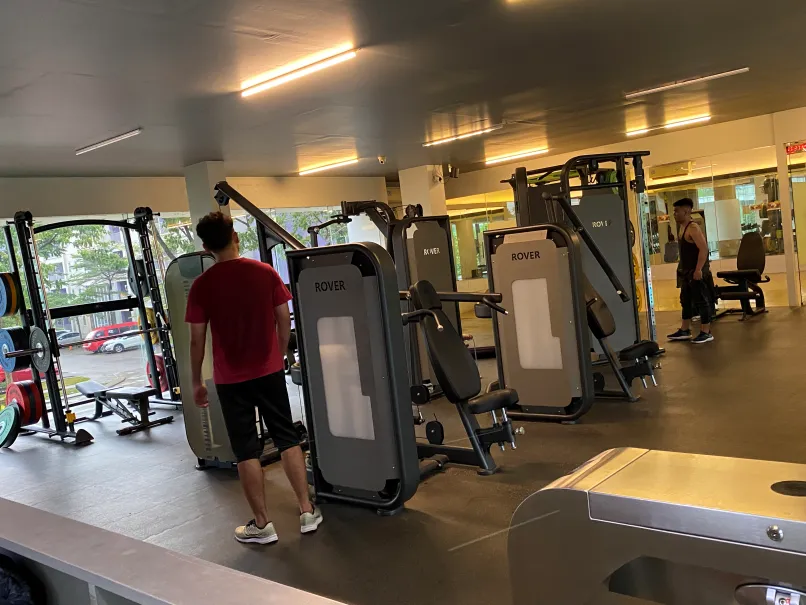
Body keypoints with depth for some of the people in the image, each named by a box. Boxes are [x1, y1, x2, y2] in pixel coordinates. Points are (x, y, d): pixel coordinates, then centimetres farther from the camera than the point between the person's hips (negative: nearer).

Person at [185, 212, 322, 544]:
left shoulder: (202, 285, -9)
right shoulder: (266, 272, -2)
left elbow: (197, 339, -7)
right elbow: (284, 322, 2)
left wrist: (196, 382, 4)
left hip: (231, 379, -2)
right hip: (270, 371, 3)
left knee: (246, 451, 7)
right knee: (288, 438, 13)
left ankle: (262, 524, 14)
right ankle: (307, 511, 17)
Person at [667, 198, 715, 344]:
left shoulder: (693, 228, -17)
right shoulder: (682, 227, 13)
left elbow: (704, 249, -24)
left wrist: (698, 270, -26)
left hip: (697, 272, -10)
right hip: (687, 272, 10)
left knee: (701, 301, -3)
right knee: (686, 301, 16)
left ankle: (706, 333, 4)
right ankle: (684, 331, 25)